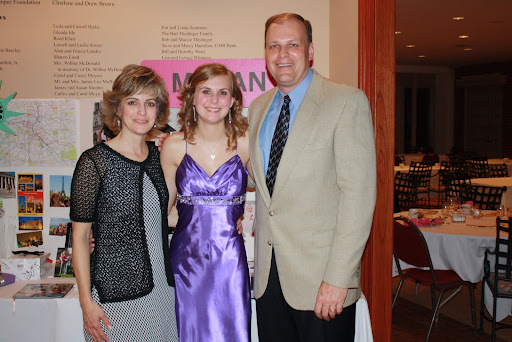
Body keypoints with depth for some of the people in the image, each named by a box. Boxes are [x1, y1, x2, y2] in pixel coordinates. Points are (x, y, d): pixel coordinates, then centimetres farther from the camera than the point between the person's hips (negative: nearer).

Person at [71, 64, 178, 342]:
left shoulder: (158, 156, 5)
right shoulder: (95, 162, -11)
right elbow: (80, 236, -8)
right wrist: (86, 301, -10)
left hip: (161, 287, 5)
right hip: (115, 292, -5)